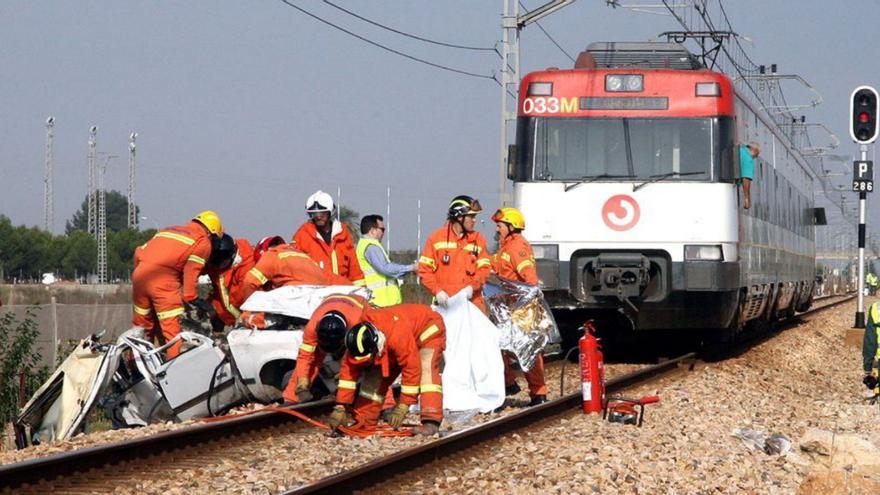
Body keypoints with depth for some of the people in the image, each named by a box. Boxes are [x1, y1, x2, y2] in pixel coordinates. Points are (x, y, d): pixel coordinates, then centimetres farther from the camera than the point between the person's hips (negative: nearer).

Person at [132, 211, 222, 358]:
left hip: (140, 275, 6)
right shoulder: (204, 242, 10)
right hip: (164, 281, -6)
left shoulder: (169, 230, 29)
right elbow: (191, 270, -5)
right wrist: (191, 297, -5)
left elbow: (139, 253, 23)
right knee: (172, 328, -6)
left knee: (142, 325, 19)